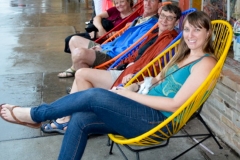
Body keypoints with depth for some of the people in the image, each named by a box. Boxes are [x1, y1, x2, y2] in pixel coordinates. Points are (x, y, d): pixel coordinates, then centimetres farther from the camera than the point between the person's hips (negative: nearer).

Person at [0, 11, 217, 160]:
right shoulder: (184, 55, 17)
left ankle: (35, 115, 0)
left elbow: (175, 104, -18)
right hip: (146, 111, 8)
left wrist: (129, 94, -14)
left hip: (156, 121, -8)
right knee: (80, 120, -10)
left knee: (94, 96, -21)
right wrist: (136, 86, 5)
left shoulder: (205, 63, -10)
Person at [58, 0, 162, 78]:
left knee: (79, 53, -31)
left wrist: (105, 50, -14)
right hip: (108, 47, 10)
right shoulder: (139, 19, 16)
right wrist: (102, 46, 8)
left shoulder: (151, 25, -16)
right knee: (74, 40, 18)